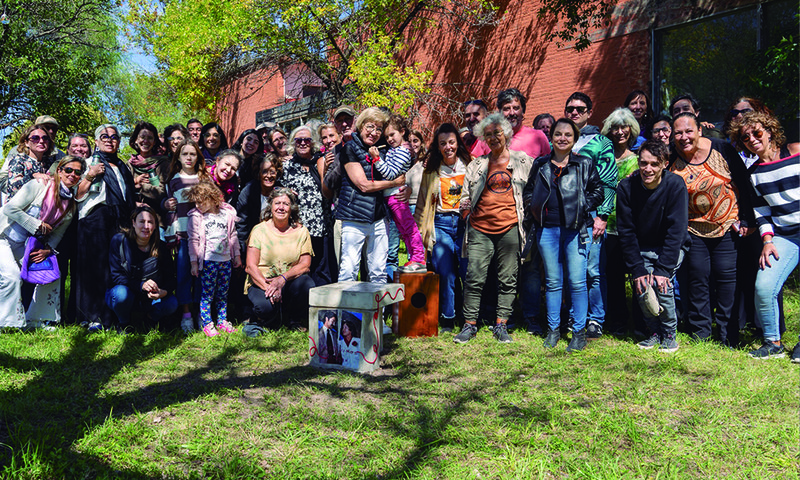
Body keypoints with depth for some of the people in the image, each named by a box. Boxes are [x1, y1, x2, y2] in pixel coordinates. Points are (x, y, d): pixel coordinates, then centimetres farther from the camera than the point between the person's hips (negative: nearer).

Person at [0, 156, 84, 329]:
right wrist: (38, 225, -18)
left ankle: (34, 321, 12)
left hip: (24, 246, 6)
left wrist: (48, 250, -10)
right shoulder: (38, 186, -17)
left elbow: (57, 233, 7)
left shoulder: (71, 205, 1)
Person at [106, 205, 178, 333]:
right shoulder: (119, 241, -13)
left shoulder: (161, 247, -5)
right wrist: (141, 285, -34)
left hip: (148, 299, 2)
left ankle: (152, 318, 9)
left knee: (172, 303, -26)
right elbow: (116, 276, -17)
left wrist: (164, 292, -31)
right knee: (122, 293, -36)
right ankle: (123, 323, -3)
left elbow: (170, 278, -6)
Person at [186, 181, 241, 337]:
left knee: (223, 293, 10)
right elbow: (193, 240, -1)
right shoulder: (196, 217, -2)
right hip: (208, 261, -3)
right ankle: (207, 324, 8)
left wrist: (237, 255, 15)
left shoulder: (227, 213, 5)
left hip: (226, 260, 3)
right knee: (207, 293, -2)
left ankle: (222, 321, 20)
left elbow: (233, 236, 14)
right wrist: (194, 262, -4)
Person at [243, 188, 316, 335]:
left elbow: (305, 264, -4)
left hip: (290, 281, 2)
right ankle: (258, 321, 5)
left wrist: (283, 278, -21)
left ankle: (295, 320, -1)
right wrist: (268, 287, -23)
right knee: (266, 306, -34)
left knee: (307, 285, -31)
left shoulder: (301, 231, 4)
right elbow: (251, 266, -6)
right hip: (261, 282, -2)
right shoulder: (259, 230, 0)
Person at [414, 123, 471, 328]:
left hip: (465, 223, -1)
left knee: (469, 271, -5)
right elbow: (423, 204, 16)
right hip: (441, 225, 1)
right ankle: (447, 318, 12)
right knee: (445, 273, -2)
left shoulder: (469, 166, 7)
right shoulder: (432, 171, 12)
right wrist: (419, 231, 13)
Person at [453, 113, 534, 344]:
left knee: (507, 279, 3)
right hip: (480, 229, 1)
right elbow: (466, 195, 17)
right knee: (474, 278, -3)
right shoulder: (477, 164, 13)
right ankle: (469, 325, 6)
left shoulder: (523, 161, 9)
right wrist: (467, 213, 0)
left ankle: (501, 325, 11)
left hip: (509, 228, -1)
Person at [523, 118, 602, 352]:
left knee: (577, 281, -4)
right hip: (547, 229, 3)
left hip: (576, 228, -2)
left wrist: (582, 208, -6)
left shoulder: (584, 164, 5)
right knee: (552, 281, 9)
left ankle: (579, 332, 6)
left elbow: (597, 191, 7)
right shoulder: (540, 164, 13)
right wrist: (533, 209, 4)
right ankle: (553, 329, 19)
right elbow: (528, 191, 20)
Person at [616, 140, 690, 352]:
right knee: (642, 287, -17)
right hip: (642, 247, 2)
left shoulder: (675, 185, -20)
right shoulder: (626, 187, -14)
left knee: (661, 284, -22)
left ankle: (670, 334, 2)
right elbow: (626, 231, -11)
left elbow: (676, 230, -19)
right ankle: (655, 332, 8)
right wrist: (638, 269, -17)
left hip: (672, 247, -2)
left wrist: (663, 269, -26)